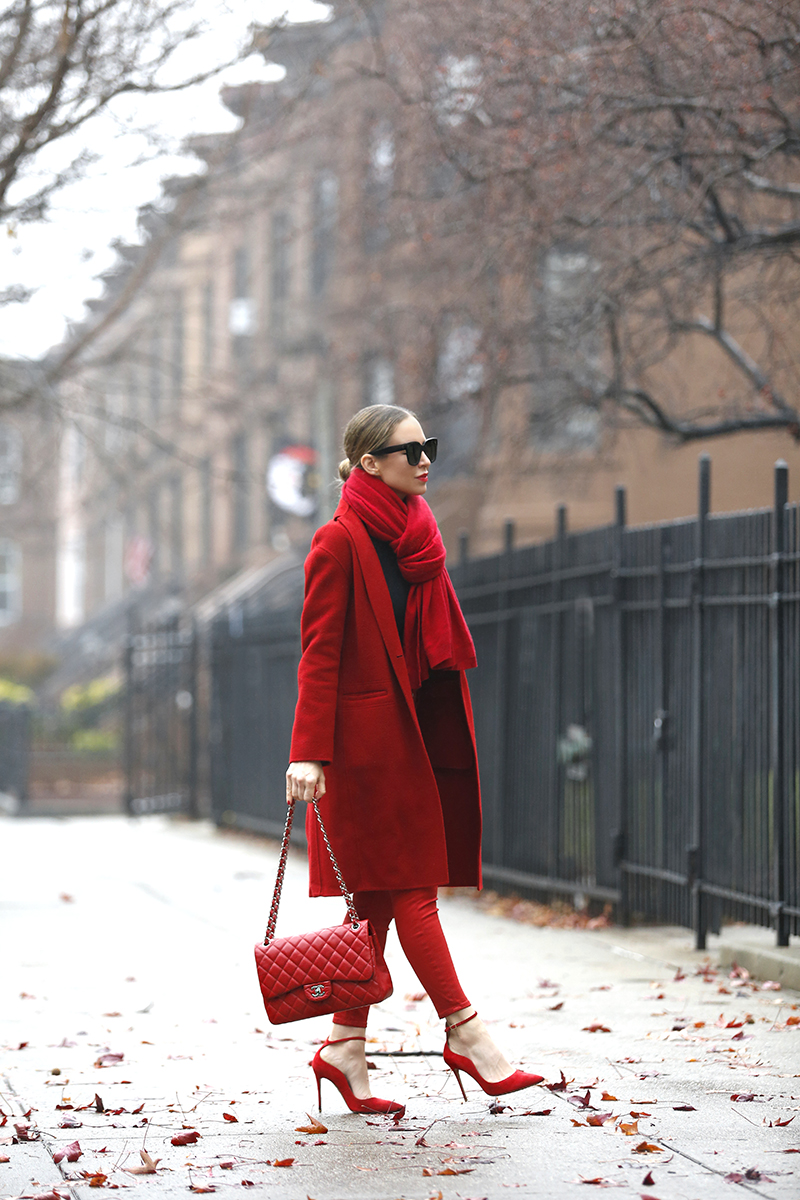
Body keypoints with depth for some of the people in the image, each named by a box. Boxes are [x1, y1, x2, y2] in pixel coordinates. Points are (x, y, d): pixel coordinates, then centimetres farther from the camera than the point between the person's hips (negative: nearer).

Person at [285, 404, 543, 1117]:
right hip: (370, 733, -8)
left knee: (380, 894, 7)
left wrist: (450, 731, 15)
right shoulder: (341, 542, -9)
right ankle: (465, 1033, -2)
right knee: (410, 888, -4)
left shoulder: (416, 536, 15)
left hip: (418, 730, 8)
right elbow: (319, 654, -13)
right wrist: (310, 754, -18)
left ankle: (347, 1046, 10)